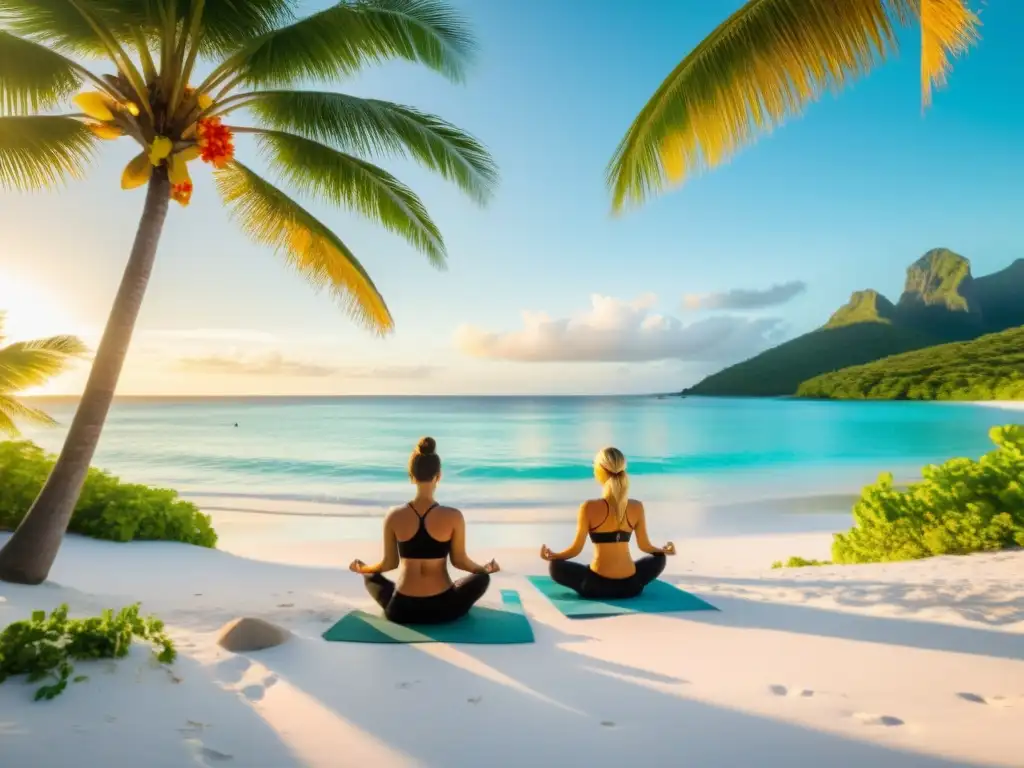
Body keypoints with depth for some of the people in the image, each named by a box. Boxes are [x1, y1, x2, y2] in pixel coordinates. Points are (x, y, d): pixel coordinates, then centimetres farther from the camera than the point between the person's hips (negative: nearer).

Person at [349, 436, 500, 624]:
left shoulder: (394, 516, -8)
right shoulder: (453, 516, -13)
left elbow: (390, 563, 3)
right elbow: (460, 561, -1)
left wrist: (362, 568, 25)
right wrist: (486, 568, 20)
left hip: (401, 610, 2)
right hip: (443, 608, -1)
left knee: (371, 577, 32)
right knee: (483, 577, 26)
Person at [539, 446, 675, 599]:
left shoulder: (589, 507, -14)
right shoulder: (637, 507, -5)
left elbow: (576, 549, -7)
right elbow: (645, 546, 8)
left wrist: (552, 555, 12)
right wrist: (664, 550, 30)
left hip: (596, 586, -2)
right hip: (630, 585, 2)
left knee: (555, 566, 21)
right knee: (659, 558, 31)